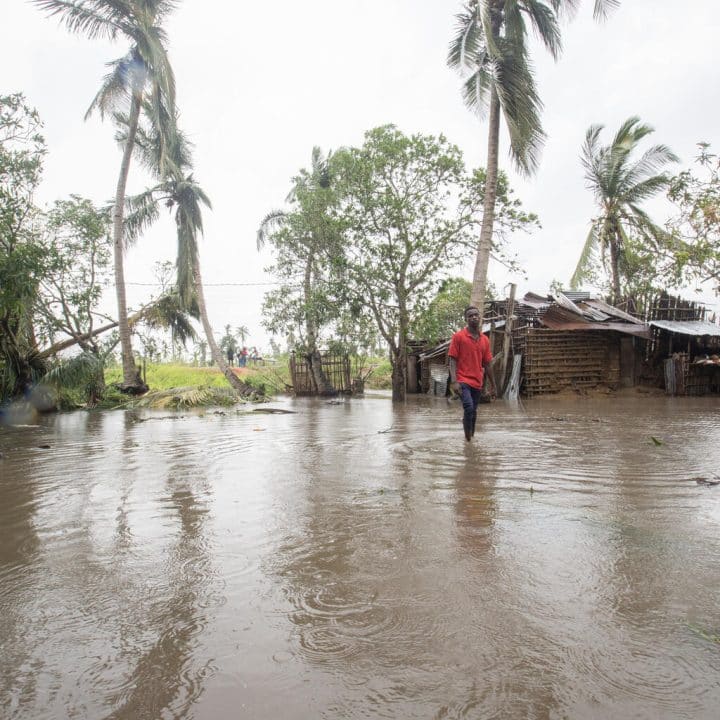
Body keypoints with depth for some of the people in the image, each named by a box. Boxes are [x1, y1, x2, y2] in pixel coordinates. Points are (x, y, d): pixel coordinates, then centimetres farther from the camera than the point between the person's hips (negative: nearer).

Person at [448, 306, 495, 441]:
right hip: (463, 381, -5)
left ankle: (471, 438, 28)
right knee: (469, 408, -22)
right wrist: (454, 381, -18)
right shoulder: (458, 336, -3)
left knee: (473, 413, 13)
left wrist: (492, 385, 17)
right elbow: (452, 360, -7)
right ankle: (468, 440, -9)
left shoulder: (485, 340, 10)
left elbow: (486, 365, 16)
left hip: (477, 383, 5)